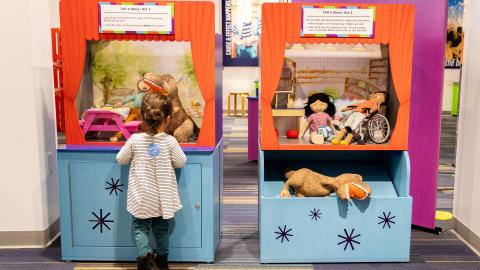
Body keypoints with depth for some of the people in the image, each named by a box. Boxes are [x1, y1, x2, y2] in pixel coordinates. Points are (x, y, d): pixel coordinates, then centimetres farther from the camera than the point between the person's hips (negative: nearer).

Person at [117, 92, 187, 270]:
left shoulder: (135, 140, -12)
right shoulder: (169, 141, -14)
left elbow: (121, 159, 2)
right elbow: (181, 163, -3)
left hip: (141, 199, -1)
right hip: (162, 198, 1)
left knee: (139, 227, 13)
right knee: (161, 228, 19)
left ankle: (146, 255, -7)